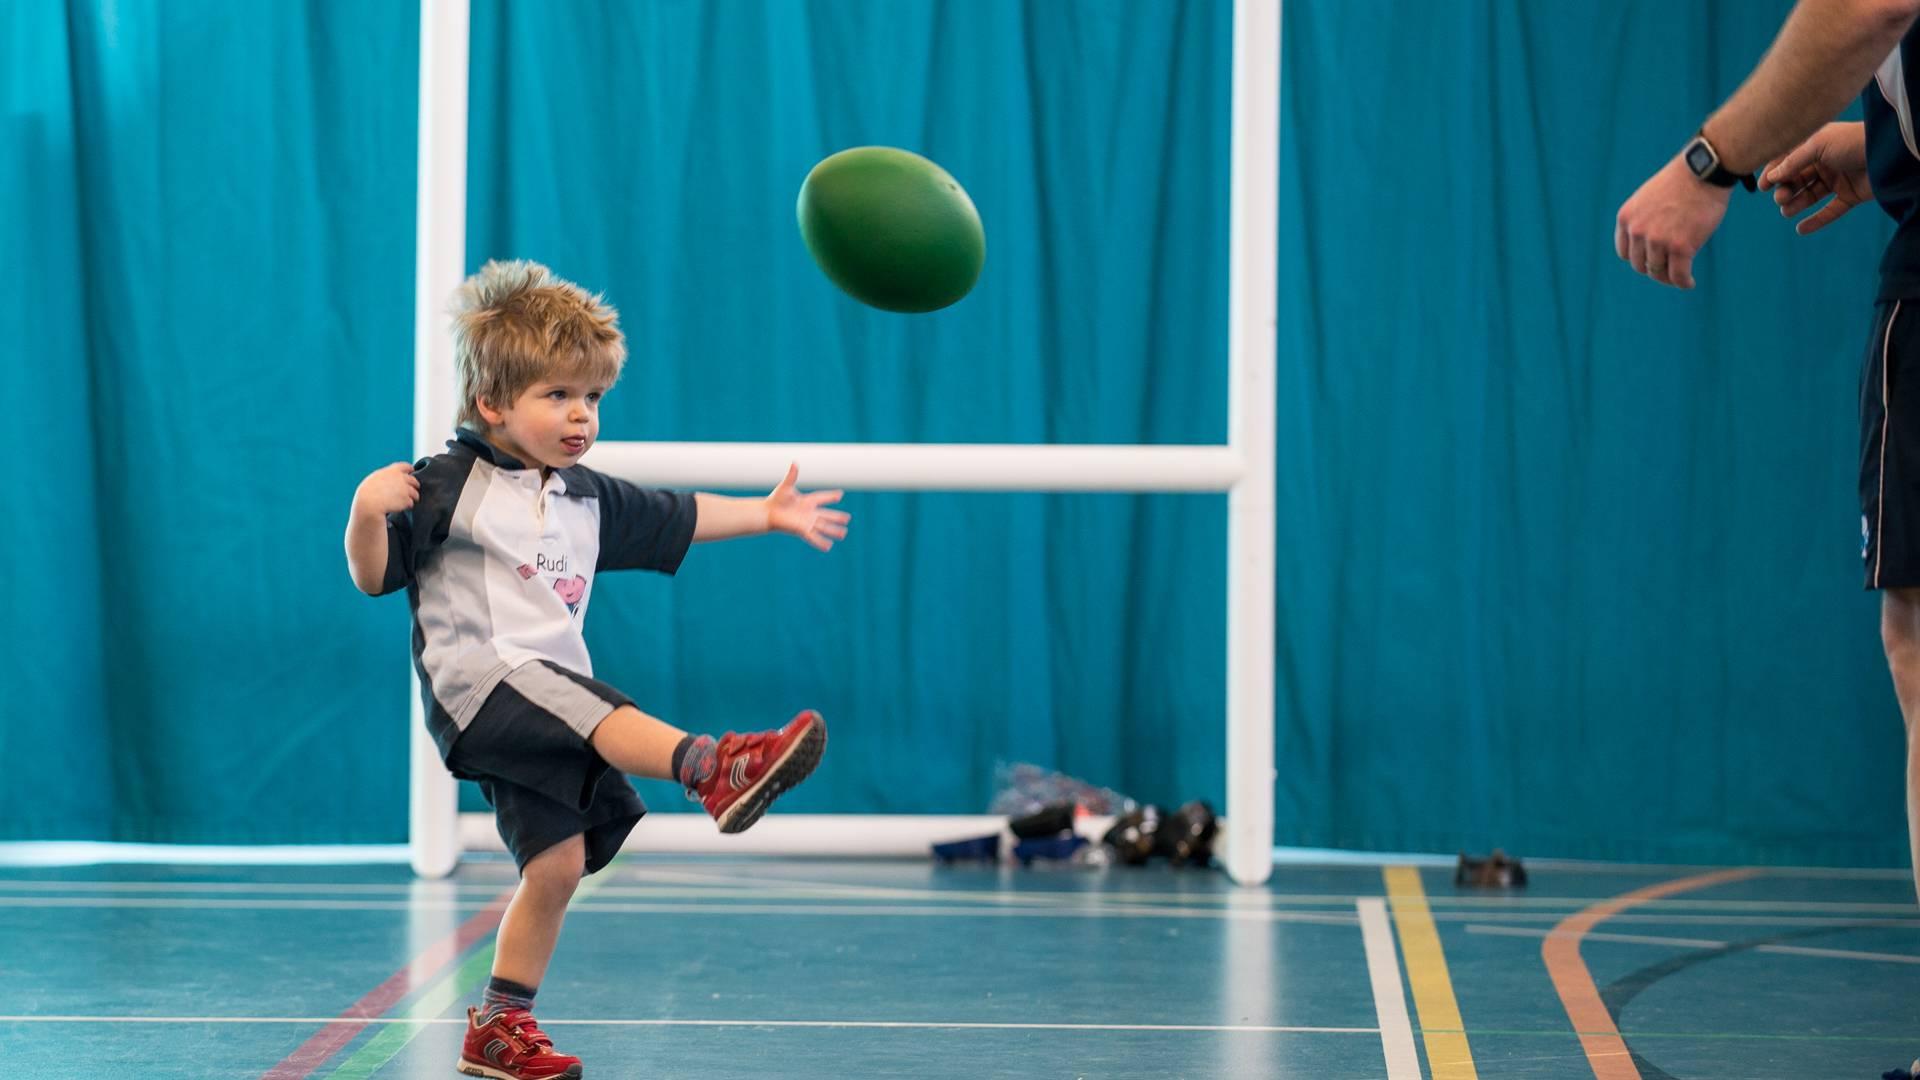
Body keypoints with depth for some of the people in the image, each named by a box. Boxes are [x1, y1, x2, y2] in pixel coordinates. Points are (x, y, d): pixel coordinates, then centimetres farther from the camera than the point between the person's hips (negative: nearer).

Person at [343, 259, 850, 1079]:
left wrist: (766, 515, 33)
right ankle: (715, 767, -57)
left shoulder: (588, 500, 17)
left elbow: (676, 521, 31)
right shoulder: (446, 487, -4)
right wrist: (367, 513, -26)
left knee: (557, 861, 2)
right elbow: (373, 577, -7)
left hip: (553, 692, 8)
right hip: (477, 682, -7)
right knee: (599, 715, -33)